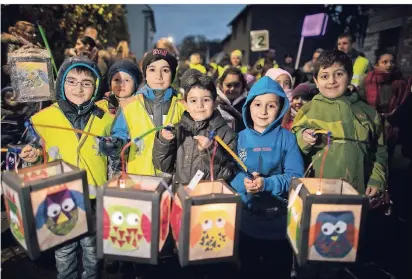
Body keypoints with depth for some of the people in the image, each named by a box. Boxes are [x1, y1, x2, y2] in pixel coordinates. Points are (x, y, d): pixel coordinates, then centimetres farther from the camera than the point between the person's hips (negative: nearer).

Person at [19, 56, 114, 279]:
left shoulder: (105, 118, -3)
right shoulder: (43, 118, -7)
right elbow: (37, 160, 4)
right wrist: (33, 158, -16)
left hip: (95, 197, 1)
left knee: (92, 247, 20)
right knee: (63, 250, 19)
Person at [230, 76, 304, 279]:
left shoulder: (287, 138, -7)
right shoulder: (239, 138, -2)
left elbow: (296, 176, -12)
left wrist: (267, 184, -25)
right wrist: (243, 182, -24)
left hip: (279, 217, -1)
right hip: (245, 216, 1)